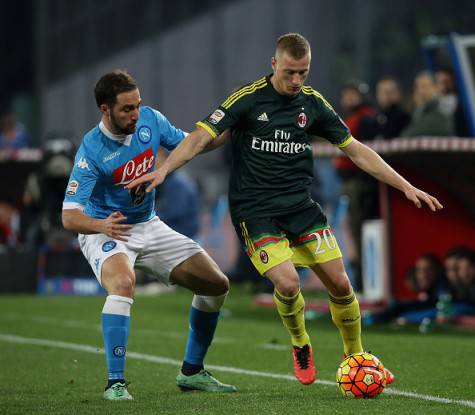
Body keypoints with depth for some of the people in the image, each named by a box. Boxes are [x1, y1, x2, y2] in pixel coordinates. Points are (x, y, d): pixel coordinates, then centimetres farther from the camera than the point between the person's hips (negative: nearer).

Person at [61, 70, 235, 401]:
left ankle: (192, 372, 18)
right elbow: (69, 216, -27)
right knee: (123, 283, -38)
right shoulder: (91, 151, -25)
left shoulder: (150, 120, -9)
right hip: (105, 231, -7)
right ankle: (115, 383, -32)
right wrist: (101, 225, -48)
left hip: (148, 226, 7)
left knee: (217, 285, 2)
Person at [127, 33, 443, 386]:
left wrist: (406, 187, 6)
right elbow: (202, 137, -12)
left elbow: (356, 149, 9)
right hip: (255, 211, -4)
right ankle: (300, 345, 11)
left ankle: (356, 357, 20)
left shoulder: (313, 103, 3)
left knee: (340, 284, -3)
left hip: (300, 205, 4)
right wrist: (163, 169, -27)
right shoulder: (249, 98, -9)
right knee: (288, 284, -21)